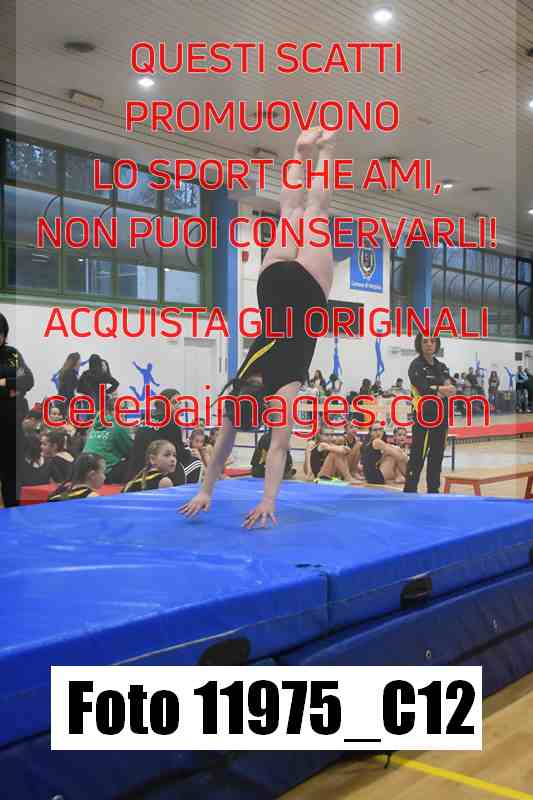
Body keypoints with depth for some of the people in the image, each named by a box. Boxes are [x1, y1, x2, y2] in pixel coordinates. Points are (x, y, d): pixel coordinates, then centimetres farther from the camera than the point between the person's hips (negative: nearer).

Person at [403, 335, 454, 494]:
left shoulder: (442, 366, 13)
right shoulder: (416, 366, -6)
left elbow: (451, 390, -2)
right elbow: (424, 389, -20)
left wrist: (437, 391, -20)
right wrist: (443, 389, -9)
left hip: (441, 418, 7)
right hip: (424, 418, -7)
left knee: (437, 458, 12)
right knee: (417, 459, -7)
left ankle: (433, 490, 22)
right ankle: (409, 490, -4)